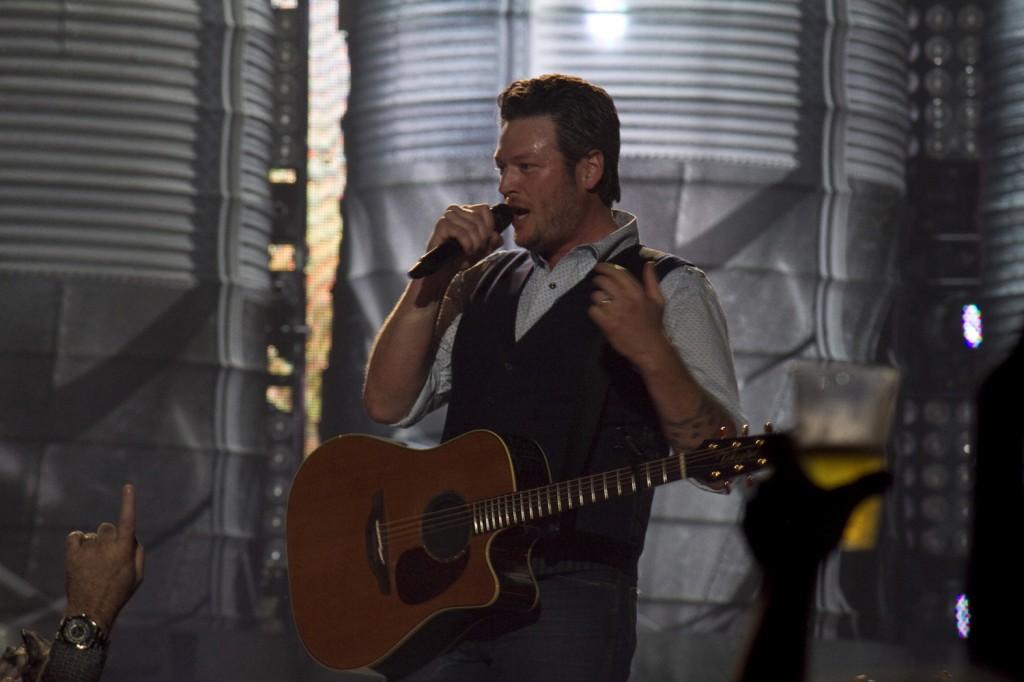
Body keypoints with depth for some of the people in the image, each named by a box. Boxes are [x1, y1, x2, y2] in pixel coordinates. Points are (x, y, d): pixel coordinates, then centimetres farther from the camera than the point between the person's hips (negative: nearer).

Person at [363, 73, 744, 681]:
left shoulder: (668, 293, 1)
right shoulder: (484, 281, 18)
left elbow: (720, 457, -8)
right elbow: (389, 402, 11)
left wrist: (653, 354, -25)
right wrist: (435, 274, 2)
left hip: (571, 592, -5)